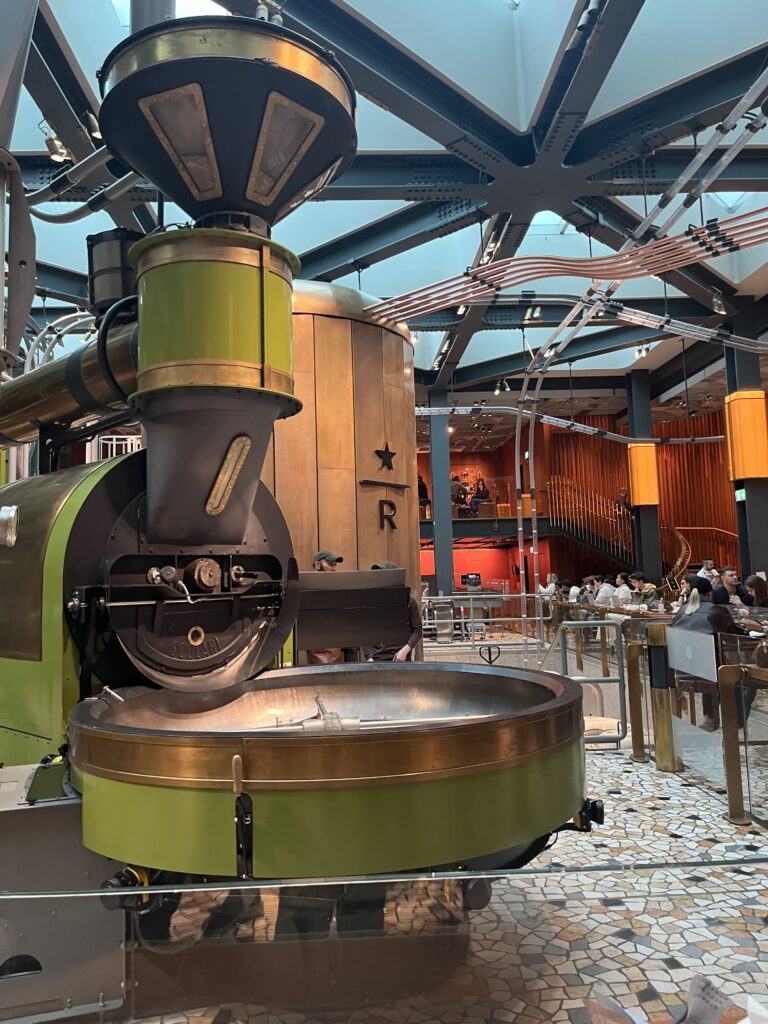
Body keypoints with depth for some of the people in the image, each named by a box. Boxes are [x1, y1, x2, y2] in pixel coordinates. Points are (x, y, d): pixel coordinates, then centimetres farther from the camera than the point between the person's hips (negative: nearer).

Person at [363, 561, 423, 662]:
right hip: (376, 659, 1)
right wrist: (369, 658, -7)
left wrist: (405, 650, -10)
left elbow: (417, 630, 4)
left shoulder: (408, 600, 2)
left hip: (400, 659, -1)